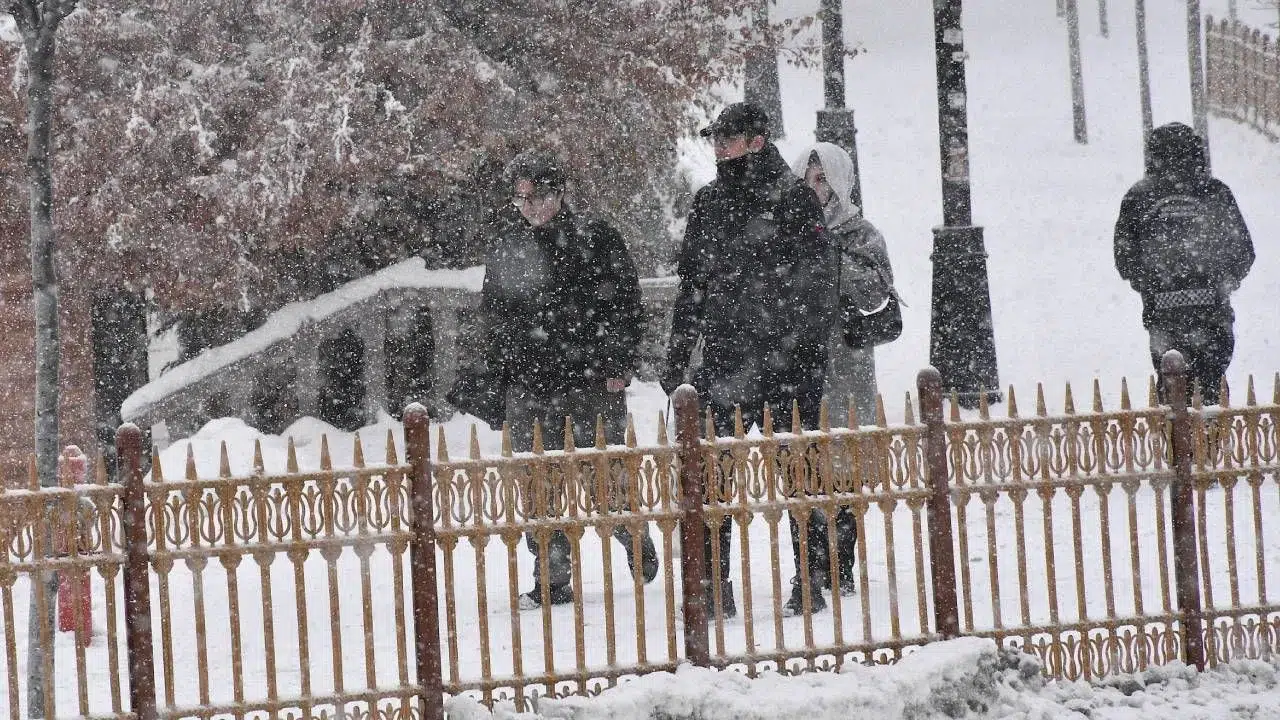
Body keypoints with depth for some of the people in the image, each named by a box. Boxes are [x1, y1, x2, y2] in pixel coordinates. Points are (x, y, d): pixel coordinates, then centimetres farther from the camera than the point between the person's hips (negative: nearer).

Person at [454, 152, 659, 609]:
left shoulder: (596, 240, -1)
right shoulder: (505, 247, 10)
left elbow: (626, 304, 0)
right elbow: (494, 316, 18)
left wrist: (617, 365, -7)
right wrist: (493, 376, 13)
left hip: (591, 383, -3)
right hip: (528, 387, 3)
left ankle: (637, 540, 28)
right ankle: (552, 580, 6)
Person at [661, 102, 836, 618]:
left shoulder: (793, 198, -3)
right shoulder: (708, 203, 13)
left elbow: (817, 285, -7)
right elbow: (691, 287, 20)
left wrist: (795, 350, -15)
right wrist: (676, 358, 16)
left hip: (788, 364, -4)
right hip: (724, 362, 4)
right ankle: (714, 585, 2)